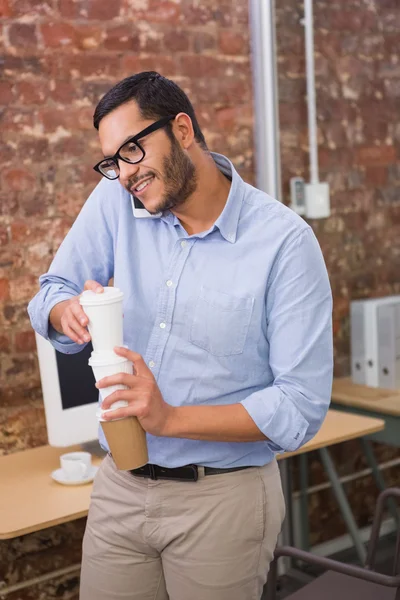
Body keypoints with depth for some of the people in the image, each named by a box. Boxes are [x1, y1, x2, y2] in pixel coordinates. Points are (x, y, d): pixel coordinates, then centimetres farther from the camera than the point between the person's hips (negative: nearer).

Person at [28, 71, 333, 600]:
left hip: (222, 497, -3)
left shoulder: (285, 241, -15)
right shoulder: (117, 200, -3)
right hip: (119, 487, 4)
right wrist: (69, 311, -20)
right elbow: (49, 296, 4)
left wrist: (172, 418, -26)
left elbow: (301, 407, -16)